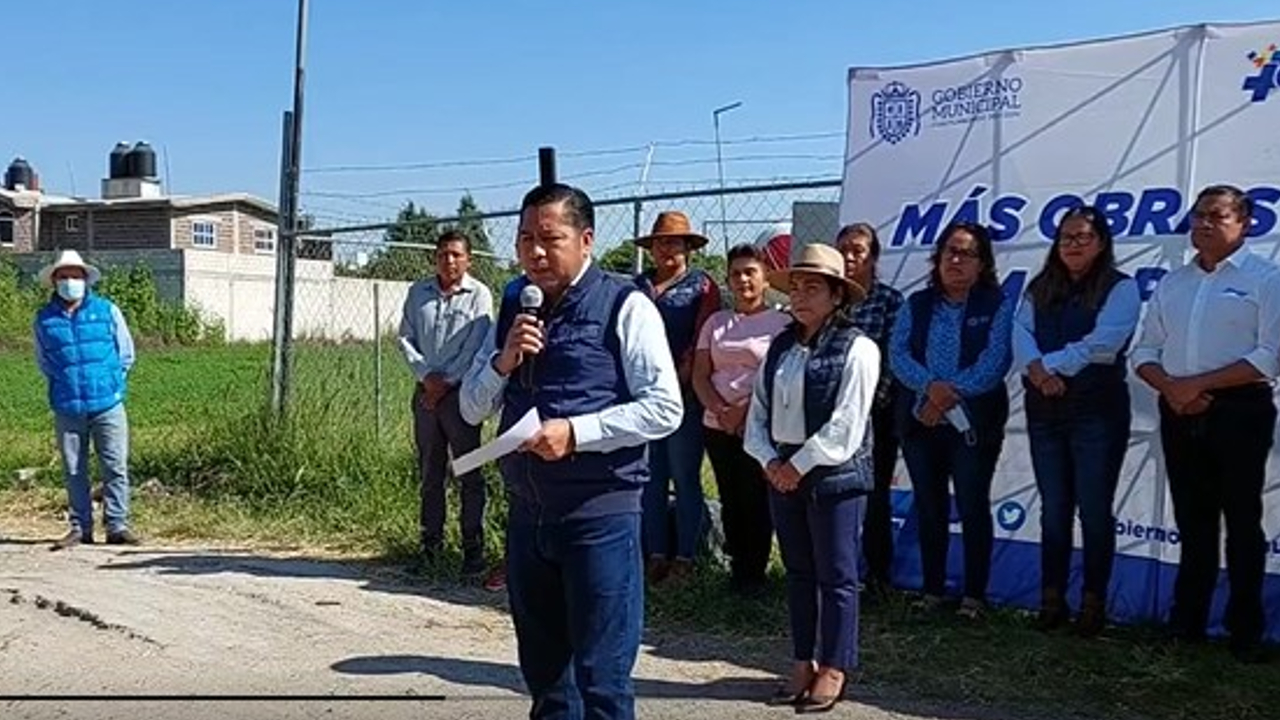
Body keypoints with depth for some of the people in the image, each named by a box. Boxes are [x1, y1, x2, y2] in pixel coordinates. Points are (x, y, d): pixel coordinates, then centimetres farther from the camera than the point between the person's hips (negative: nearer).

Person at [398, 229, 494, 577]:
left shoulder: (479, 295, -2)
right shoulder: (418, 292, 10)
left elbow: (476, 348, -8)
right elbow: (405, 337, 7)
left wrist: (446, 382, -11)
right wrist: (426, 375, -7)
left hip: (460, 391, -4)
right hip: (426, 390, 4)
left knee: (470, 473, -2)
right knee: (429, 473, 10)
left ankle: (473, 548, 4)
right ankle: (430, 545, 19)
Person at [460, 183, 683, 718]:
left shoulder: (624, 306, -7)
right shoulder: (514, 307, 10)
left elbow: (665, 409, -12)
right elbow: (472, 409, 11)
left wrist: (576, 431, -20)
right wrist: (503, 361, -7)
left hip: (599, 512, -6)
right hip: (527, 511, 6)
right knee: (543, 673, 18)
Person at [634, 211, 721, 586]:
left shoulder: (702, 285, 5)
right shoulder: (638, 285, 16)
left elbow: (702, 340, -2)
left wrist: (681, 379, -12)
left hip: (684, 396, -4)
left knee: (685, 477, 1)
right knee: (651, 478, 7)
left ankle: (684, 556, 7)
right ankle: (657, 554, 14)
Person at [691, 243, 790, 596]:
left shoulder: (781, 323, -1)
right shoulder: (716, 322, 13)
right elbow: (700, 375, 8)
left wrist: (745, 408, -17)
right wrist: (720, 409, -8)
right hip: (718, 427, 4)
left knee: (756, 501, 0)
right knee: (730, 500, 10)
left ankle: (754, 572, 12)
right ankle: (737, 567, 20)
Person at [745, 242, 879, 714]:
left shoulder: (856, 349, -8)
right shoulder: (780, 347, 11)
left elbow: (845, 426, -14)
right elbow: (759, 409, 9)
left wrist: (800, 464, -14)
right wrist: (770, 460, -6)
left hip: (835, 475, -6)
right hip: (782, 472, 6)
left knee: (836, 575, 2)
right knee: (798, 572, 13)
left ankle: (833, 670, 12)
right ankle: (804, 663, 23)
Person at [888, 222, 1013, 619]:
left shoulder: (997, 306, 1)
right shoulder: (917, 304, 12)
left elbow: (994, 362, -10)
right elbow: (898, 354, 0)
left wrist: (948, 397, -16)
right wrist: (930, 386, -18)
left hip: (974, 422, -3)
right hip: (920, 421, 4)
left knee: (973, 507, 1)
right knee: (929, 507, 10)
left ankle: (974, 594, 11)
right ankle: (932, 589, 20)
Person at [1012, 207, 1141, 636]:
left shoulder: (1121, 288, -1)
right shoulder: (1040, 289, 14)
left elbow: (1102, 343, -14)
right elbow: (1021, 335, 0)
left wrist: (1046, 364, -11)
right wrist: (1039, 372, -18)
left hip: (1098, 409, -4)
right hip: (1045, 409, 4)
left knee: (1094, 511, 1)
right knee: (1054, 509, 9)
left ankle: (1093, 602, 10)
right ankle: (1052, 599, 16)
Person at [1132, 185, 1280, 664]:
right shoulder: (1171, 284, 15)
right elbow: (1145, 352, 13)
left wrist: (1198, 384, -15)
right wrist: (1170, 387, -7)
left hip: (1238, 411, -5)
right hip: (1180, 413, 5)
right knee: (1192, 521, 11)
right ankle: (1186, 623, 19)